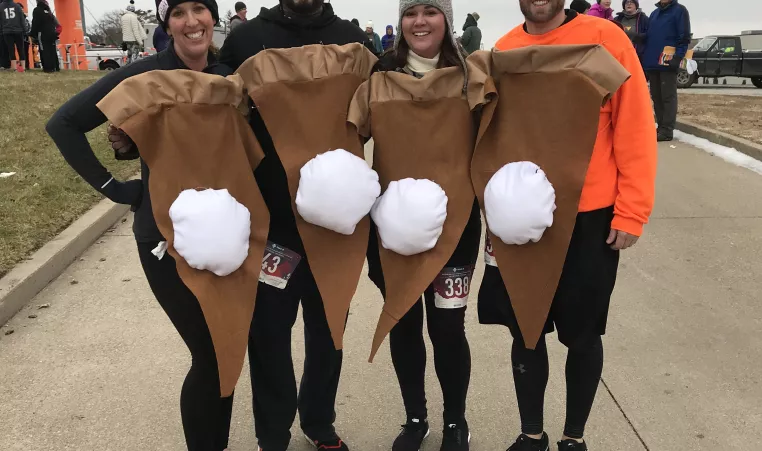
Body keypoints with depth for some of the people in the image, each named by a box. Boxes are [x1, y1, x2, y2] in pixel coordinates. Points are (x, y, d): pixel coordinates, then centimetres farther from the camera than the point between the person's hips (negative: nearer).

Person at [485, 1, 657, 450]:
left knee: (583, 335, 11)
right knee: (525, 331, 12)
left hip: (590, 218, -3)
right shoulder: (503, 51, 4)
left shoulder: (605, 38, -7)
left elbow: (636, 127, -8)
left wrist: (631, 211, -10)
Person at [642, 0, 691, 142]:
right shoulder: (654, 13, 19)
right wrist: (645, 59, 12)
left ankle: (667, 130, -5)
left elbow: (684, 37, -7)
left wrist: (677, 57, -17)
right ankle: (661, 127, 16)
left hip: (668, 63, -7)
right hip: (652, 63, 7)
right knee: (656, 97, 9)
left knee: (668, 96, -5)